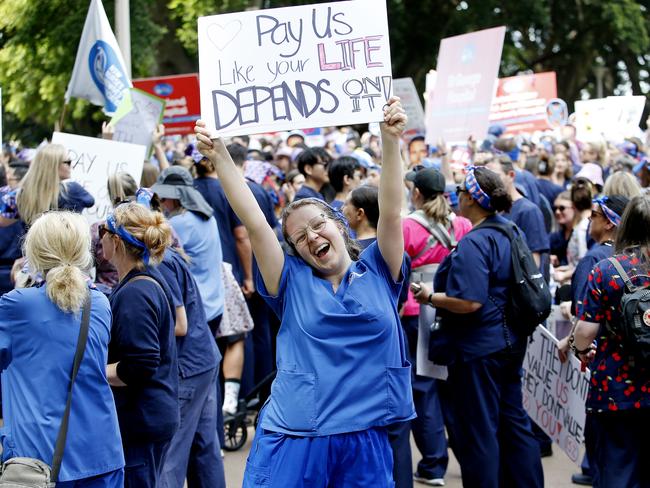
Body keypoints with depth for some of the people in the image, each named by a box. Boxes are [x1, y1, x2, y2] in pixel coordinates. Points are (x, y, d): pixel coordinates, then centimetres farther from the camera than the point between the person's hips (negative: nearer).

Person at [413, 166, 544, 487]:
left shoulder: (474, 243, -21)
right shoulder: (508, 232, 8)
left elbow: (469, 302, -27)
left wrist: (430, 297, -13)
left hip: (479, 349, -10)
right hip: (509, 343, 10)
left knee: (478, 431, 0)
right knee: (513, 421, 18)